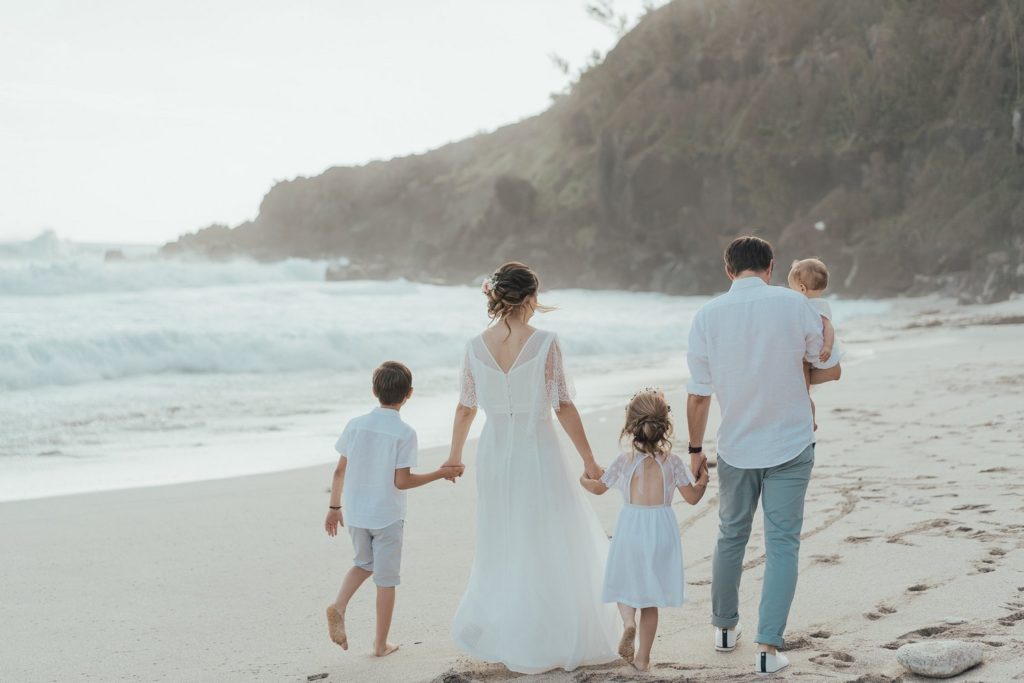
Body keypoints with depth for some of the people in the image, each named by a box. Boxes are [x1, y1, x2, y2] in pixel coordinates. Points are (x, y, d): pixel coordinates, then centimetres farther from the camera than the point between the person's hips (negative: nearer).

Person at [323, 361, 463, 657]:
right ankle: (381, 644, 15)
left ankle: (338, 607, 2)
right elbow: (401, 481, -17)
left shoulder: (355, 425, -3)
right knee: (386, 579, 8)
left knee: (364, 563, 26)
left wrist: (334, 507, 13)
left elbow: (340, 471, 1)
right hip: (387, 516, -4)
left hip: (356, 513, 4)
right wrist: (441, 474, -7)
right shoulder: (405, 433, -14)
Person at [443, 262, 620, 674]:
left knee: (502, 550, 18)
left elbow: (465, 409, 7)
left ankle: (492, 633, 23)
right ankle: (553, 642, 13)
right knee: (550, 551, 8)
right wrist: (588, 460, -1)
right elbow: (563, 408, -10)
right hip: (538, 453, -4)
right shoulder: (544, 343, -13)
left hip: (495, 455, 4)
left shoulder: (476, 347, -2)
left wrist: (455, 456, 22)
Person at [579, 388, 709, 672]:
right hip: (661, 531, 1)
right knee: (651, 597, 11)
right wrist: (703, 480, 18)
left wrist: (583, 480, 33)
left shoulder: (624, 461, -4)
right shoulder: (672, 461, -6)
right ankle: (643, 657, 12)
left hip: (631, 528, -1)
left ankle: (628, 621, -11)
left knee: (625, 582, 19)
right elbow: (692, 497, -2)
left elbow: (598, 488, 12)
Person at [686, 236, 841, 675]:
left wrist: (696, 449, 7)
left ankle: (725, 627, 33)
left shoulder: (708, 315, -8)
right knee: (781, 544, 2)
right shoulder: (795, 305, -10)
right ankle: (768, 646, -4)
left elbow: (698, 395, -5)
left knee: (731, 536, 19)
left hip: (736, 447, 2)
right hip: (791, 445, -2)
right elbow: (831, 370, -1)